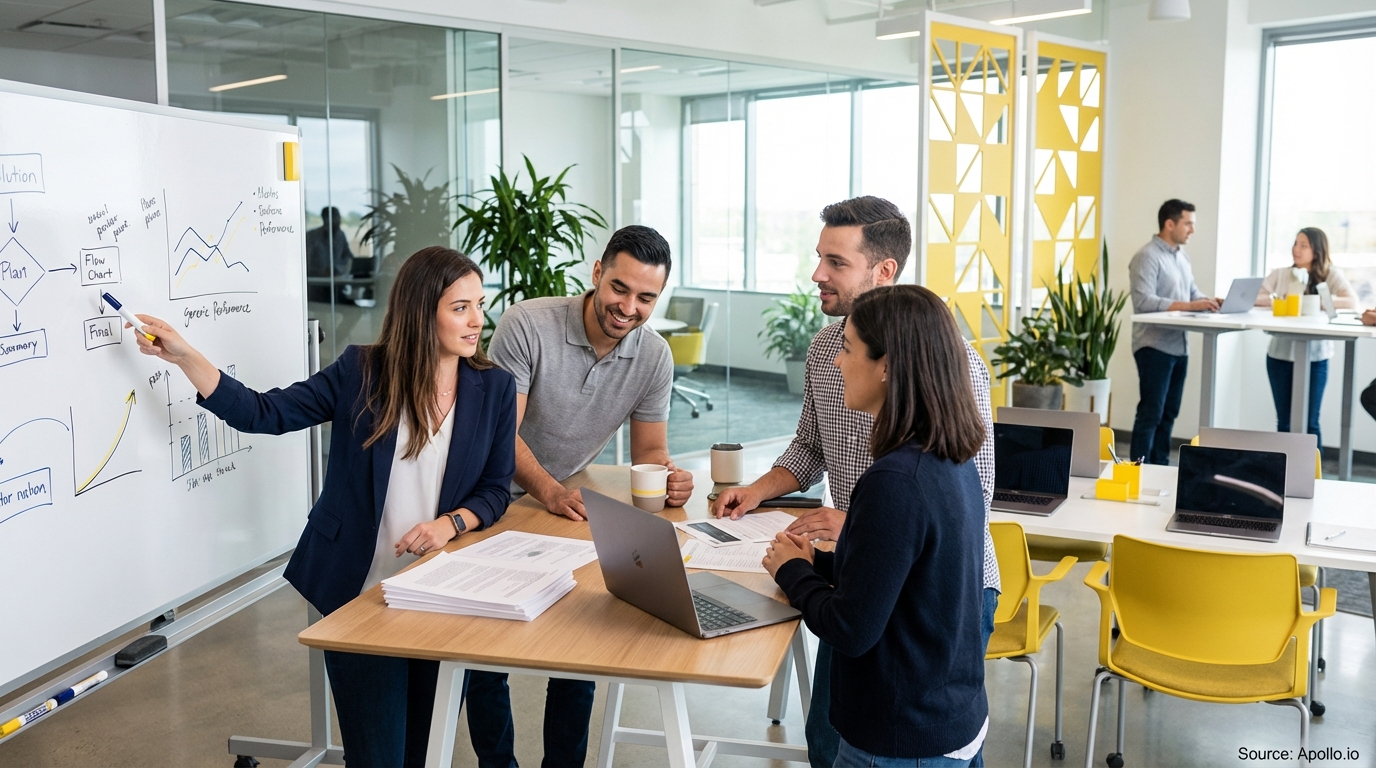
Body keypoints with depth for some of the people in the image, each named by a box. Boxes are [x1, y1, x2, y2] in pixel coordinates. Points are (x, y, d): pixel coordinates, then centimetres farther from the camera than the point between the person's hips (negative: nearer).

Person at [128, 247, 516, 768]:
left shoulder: (494, 388, -2)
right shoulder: (361, 371, -6)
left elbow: (495, 490, 2)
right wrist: (182, 356, -14)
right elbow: (263, 414, -6)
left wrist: (450, 524, -17)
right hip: (357, 592, -2)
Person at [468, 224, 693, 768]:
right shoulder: (527, 325, -22)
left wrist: (668, 479, -26)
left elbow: (649, 449, -3)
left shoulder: (654, 357, -9)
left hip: (572, 508, 4)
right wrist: (548, 490, -38)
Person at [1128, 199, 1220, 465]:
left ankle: (1160, 467, 19)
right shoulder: (1147, 257, -12)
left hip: (1179, 346, 8)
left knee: (1169, 413, 12)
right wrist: (1187, 306, -27)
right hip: (1155, 346, -8)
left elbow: (1193, 293, 18)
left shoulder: (1182, 256, 15)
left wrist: (1209, 301, -4)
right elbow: (1143, 301, -22)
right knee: (1150, 413, -7)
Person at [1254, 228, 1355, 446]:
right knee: (1284, 421, 10)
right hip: (1280, 355, 2)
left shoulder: (1331, 274, -1)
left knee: (1309, 422, -1)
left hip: (1314, 357, -2)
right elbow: (1254, 298, -1)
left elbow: (1352, 300, -15)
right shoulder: (1280, 274, 5)